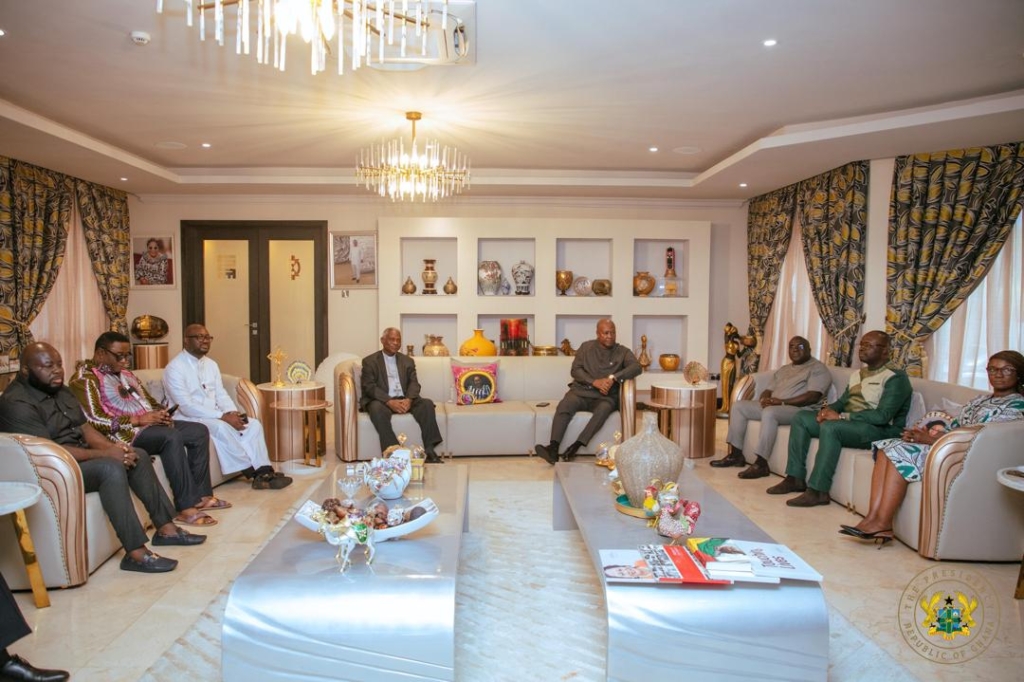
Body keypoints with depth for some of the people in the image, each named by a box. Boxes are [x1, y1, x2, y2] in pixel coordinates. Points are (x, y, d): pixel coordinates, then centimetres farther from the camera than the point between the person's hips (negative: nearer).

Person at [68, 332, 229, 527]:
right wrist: (138, 419, -20)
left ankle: (201, 494, -2)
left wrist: (161, 413, 1)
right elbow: (95, 421, -18)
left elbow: (149, 401, 25)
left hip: (149, 422, 9)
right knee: (172, 437, -33)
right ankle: (186, 507, -33)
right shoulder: (85, 378, -6)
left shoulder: (124, 373, 21)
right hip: (124, 432, -9)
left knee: (199, 431, -3)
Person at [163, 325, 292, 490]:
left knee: (254, 425, -13)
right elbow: (186, 406, -21)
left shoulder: (211, 364, 11)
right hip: (189, 419, -7)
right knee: (222, 427, -34)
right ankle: (253, 471, -24)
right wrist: (223, 416, -25)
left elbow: (221, 394, 9)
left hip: (215, 416, 7)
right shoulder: (174, 368, -13)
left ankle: (263, 471, -20)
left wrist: (234, 413, -13)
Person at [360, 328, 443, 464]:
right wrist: (389, 401, -22)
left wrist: (409, 400, -17)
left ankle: (429, 451, -27)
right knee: (377, 408, -37)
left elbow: (414, 383, 7)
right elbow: (369, 386, -6)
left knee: (427, 403, -24)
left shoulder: (408, 361, 18)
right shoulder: (369, 361, 6)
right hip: (382, 401, -3)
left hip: (404, 400, 3)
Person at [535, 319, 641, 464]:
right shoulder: (586, 347, 12)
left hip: (606, 397, -1)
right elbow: (575, 370, 3)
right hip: (581, 391, 1)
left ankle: (575, 446, -40)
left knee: (604, 408, -36)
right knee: (564, 405, -31)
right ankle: (553, 448, -42)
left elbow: (636, 367, -9)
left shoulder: (623, 352, 8)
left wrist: (613, 378, -23)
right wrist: (595, 382, -14)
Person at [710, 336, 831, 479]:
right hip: (773, 406, 9)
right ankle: (736, 454, -5)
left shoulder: (818, 368, -1)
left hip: (800, 409, -9)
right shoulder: (783, 369, 24)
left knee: (770, 412, -38)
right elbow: (768, 390, 19)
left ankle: (761, 464, -34)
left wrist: (782, 402, -21)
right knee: (739, 406, -4)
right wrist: (765, 399, -8)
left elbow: (813, 397, -15)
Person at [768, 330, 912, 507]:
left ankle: (818, 491, -30)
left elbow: (883, 416, -22)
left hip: (879, 429, -9)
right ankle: (795, 478, -7)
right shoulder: (857, 374, 16)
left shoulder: (895, 378, -11)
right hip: (847, 422, 9)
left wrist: (841, 416, -25)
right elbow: (842, 401, 20)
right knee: (801, 417, -4)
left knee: (830, 427, -35)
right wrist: (828, 409, -4)